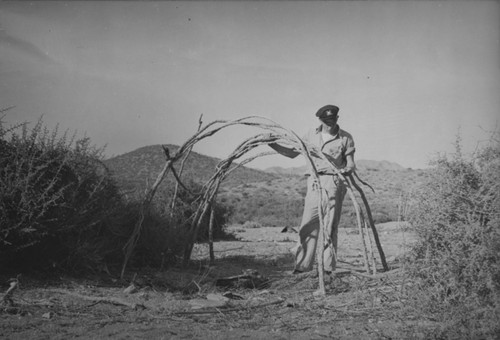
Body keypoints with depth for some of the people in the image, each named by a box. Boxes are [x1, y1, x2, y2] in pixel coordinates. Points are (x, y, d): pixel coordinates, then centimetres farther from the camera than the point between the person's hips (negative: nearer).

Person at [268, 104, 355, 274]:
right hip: (315, 183, 3)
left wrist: (347, 169, -19)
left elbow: (351, 163, 3)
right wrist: (273, 145, 7)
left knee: (330, 227, -2)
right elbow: (292, 153, 18)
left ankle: (328, 267, 3)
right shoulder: (312, 135, 12)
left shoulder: (345, 138, 4)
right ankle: (303, 266, 1)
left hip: (334, 183, -3)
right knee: (308, 225, -2)